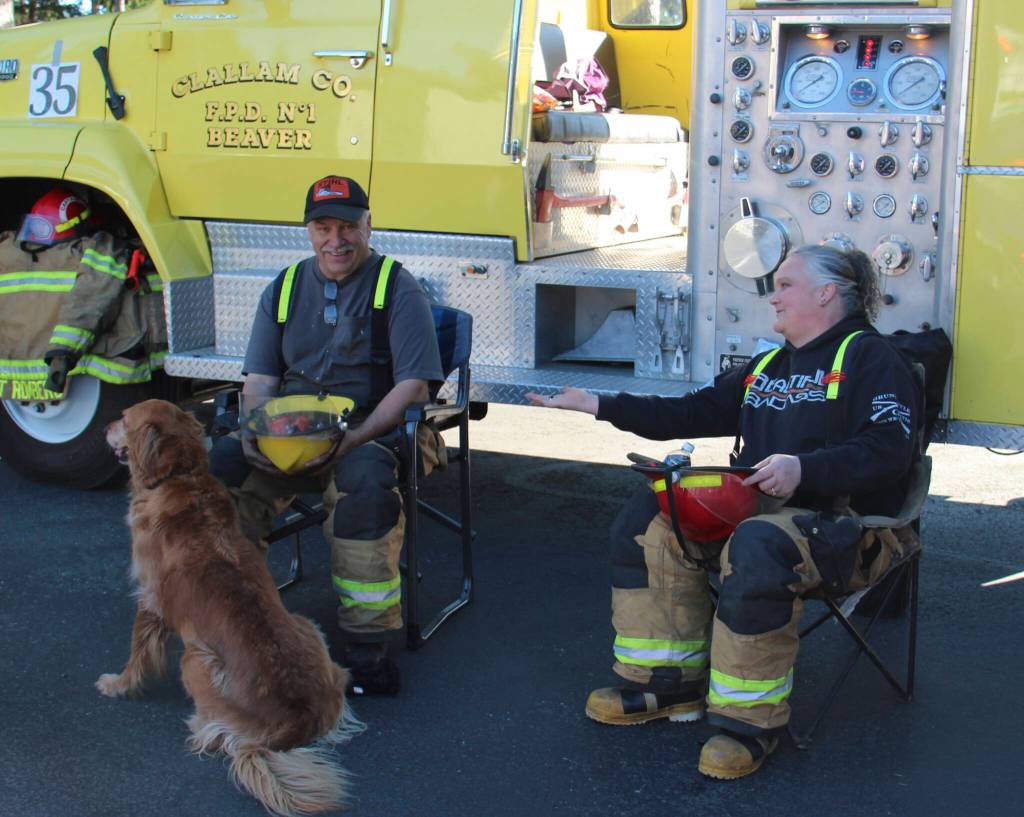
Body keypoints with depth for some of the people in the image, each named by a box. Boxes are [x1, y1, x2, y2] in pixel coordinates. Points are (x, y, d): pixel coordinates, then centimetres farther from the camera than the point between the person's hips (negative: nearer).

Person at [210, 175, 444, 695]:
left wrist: (353, 439, -22)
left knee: (363, 479, -38)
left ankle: (367, 652, -32)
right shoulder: (285, 288, 15)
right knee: (220, 466, -24)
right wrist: (254, 430, -10)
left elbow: (413, 384, -8)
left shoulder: (397, 288, 1)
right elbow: (259, 378, 13)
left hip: (374, 431, -4)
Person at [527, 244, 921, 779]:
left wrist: (805, 469, -31)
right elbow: (696, 413, 17)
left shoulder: (867, 357, -4)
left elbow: (888, 451, -17)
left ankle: (750, 720, -24)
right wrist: (599, 407, 11)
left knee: (757, 549, -39)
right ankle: (668, 684, -2)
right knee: (647, 520, -4)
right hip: (761, 508, 9)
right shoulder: (767, 366, 21)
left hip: (846, 522, -9)